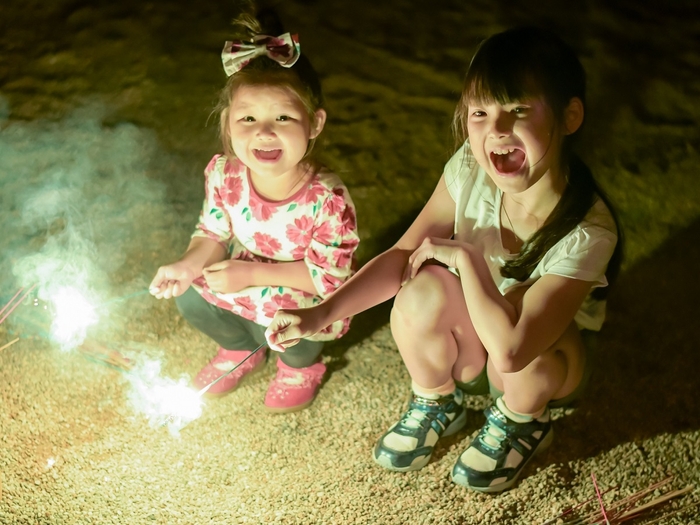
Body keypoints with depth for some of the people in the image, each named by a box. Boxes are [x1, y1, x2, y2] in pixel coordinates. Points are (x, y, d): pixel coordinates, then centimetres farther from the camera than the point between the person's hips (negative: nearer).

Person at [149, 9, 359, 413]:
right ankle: (242, 350, 21)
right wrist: (188, 266, -23)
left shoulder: (328, 199, -34)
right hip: (246, 276, 5)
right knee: (190, 297, -12)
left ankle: (302, 366, 11)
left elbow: (327, 276, -25)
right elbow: (215, 233, -3)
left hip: (308, 298, -5)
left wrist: (253, 273, -28)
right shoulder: (224, 174, -21)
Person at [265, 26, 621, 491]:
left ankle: (522, 420, 0)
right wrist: (320, 315, -23)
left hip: (549, 364, -3)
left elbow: (510, 350, -42)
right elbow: (403, 256, -11)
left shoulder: (588, 231, -34)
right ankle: (437, 405, 3)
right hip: (469, 347, 3)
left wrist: (465, 257, -31)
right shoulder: (470, 170, -21)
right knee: (424, 293, -29)